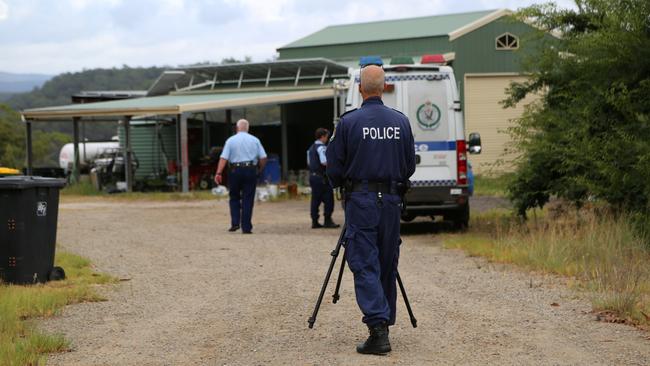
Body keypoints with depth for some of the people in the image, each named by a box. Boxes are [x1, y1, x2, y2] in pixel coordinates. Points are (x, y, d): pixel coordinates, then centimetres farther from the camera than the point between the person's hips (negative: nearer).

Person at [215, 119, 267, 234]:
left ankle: (235, 223, 3)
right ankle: (246, 227, 1)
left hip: (235, 171, 0)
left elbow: (223, 158, -7)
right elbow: (263, 158, 1)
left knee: (234, 198, 14)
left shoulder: (231, 140, 2)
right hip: (250, 170, 0)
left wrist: (219, 173, -10)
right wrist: (259, 169, 16)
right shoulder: (255, 140, 6)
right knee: (248, 199, 3)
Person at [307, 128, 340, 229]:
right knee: (328, 199, -4)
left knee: (315, 199, 10)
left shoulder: (311, 148, 16)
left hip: (312, 175, 9)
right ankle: (327, 221, -5)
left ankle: (314, 221, 10)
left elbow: (309, 162, 22)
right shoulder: (321, 147, -13)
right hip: (321, 177, -9)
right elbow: (324, 162, -21)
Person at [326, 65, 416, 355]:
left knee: (365, 265, -5)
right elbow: (410, 165, 10)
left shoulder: (349, 122, -7)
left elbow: (334, 167, -1)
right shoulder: (401, 121, 4)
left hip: (360, 200, -4)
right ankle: (384, 323, 19)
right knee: (388, 264, 12)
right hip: (391, 200, 4)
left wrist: (340, 184, 20)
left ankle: (378, 328, -16)